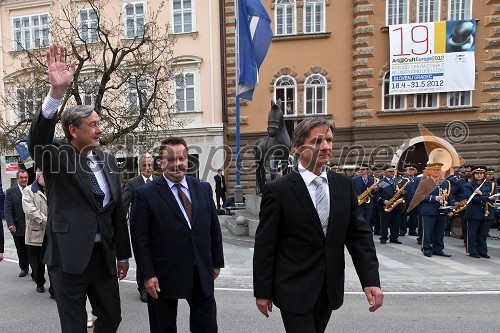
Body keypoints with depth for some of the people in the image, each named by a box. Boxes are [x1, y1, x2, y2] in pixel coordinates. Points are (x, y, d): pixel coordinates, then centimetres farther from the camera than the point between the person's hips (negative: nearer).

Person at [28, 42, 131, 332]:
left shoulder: (108, 161, 3)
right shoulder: (57, 158, -6)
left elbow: (118, 208, 6)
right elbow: (39, 137, -29)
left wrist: (123, 254, 11)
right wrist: (57, 91, -43)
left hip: (103, 256, 4)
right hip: (68, 257, -4)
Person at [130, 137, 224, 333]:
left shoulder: (204, 189, 3)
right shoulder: (145, 194, -9)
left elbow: (214, 228, 8)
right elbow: (140, 239, -9)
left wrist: (217, 262, 9)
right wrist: (148, 275, -11)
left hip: (202, 275, 3)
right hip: (163, 277, -3)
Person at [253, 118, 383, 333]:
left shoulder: (343, 184, 0)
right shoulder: (278, 190, -15)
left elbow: (359, 234, 1)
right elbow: (265, 246, -11)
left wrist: (371, 280, -7)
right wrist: (262, 291, -6)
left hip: (330, 289, 5)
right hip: (294, 290, -5)